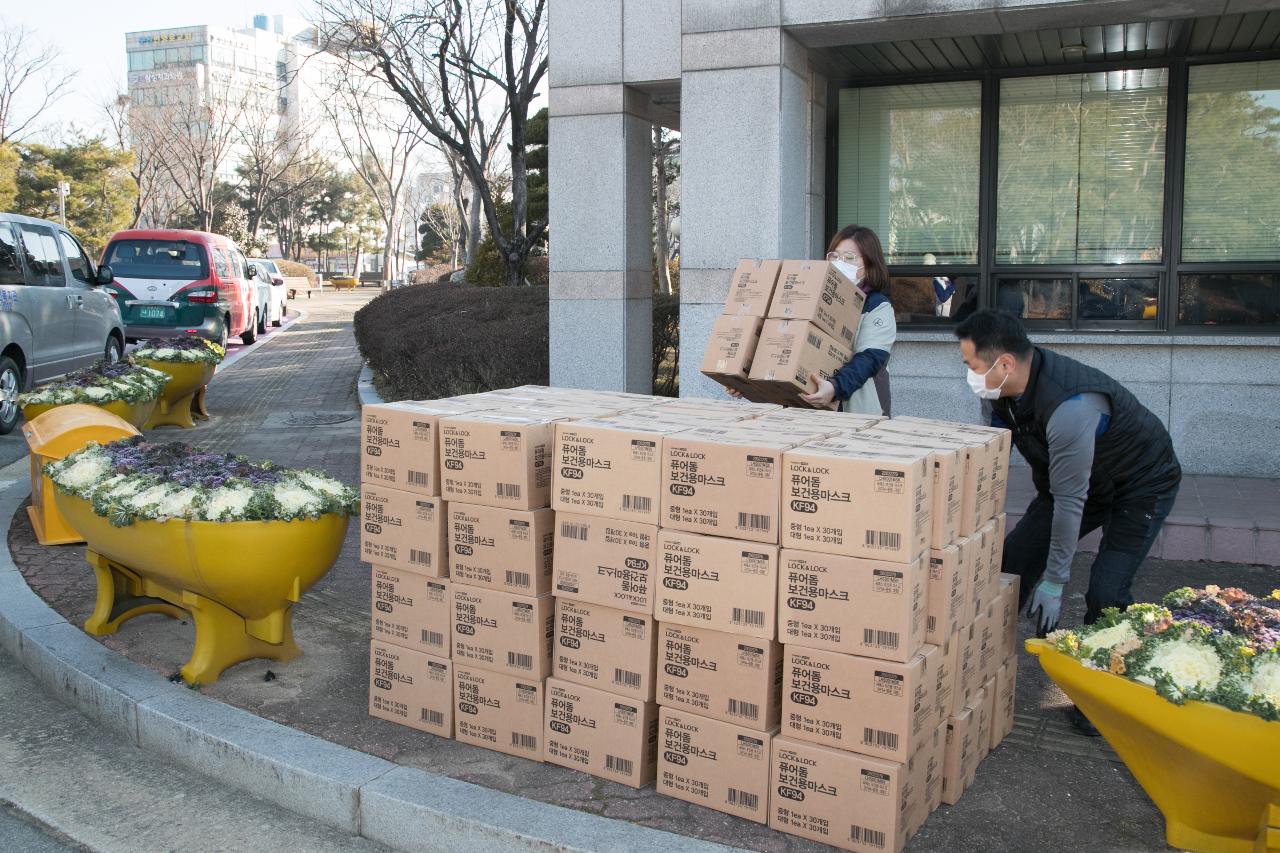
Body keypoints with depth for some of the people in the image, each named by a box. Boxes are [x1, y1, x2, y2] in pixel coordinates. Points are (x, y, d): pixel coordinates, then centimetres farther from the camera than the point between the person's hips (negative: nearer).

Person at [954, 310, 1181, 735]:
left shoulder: (1069, 407, -40)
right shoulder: (1007, 390, -15)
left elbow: (1069, 501, -34)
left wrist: (1054, 581, -25)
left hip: (1141, 484, -8)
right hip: (1075, 478, 8)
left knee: (1105, 595, -18)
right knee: (1013, 558, 2)